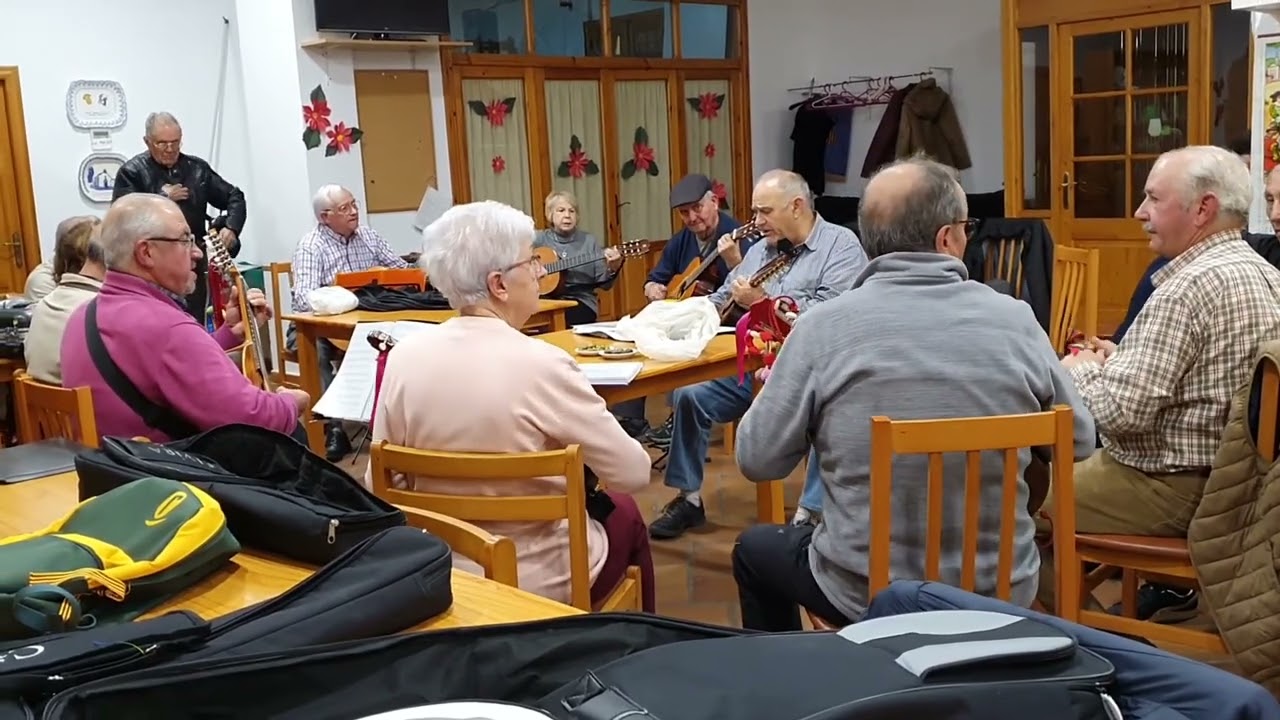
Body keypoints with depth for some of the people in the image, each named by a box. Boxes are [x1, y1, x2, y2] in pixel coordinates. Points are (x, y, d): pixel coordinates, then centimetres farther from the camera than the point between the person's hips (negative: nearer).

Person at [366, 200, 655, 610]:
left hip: (439, 570, 5)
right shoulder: (541, 364, -24)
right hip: (539, 581, -4)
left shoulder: (404, 357, -11)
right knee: (624, 514, 27)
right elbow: (634, 474, -16)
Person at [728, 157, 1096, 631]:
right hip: (1000, 592, 3)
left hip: (866, 595, -2)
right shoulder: (1015, 319, -8)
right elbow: (1080, 441, 5)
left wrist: (774, 388, 12)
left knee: (754, 548, 27)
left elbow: (757, 460, -8)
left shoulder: (823, 326, -15)